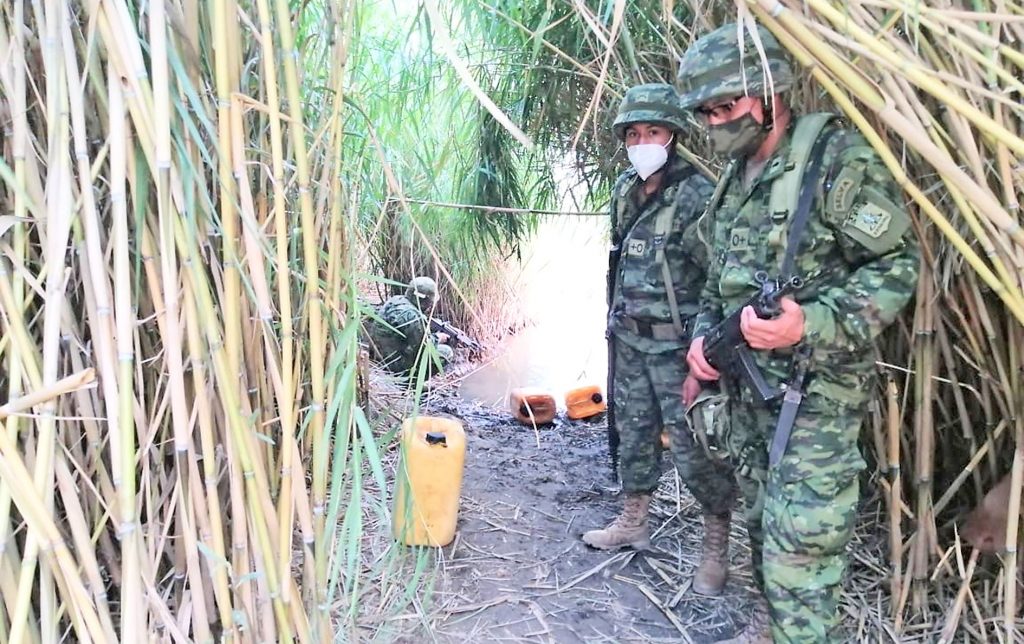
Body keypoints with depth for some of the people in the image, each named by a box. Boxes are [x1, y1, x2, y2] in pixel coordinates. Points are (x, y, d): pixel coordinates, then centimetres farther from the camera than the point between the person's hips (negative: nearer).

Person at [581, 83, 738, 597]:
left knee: (694, 449, -1)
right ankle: (632, 523, 35)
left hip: (676, 346, -7)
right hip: (630, 340, 8)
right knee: (633, 433, 18)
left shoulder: (697, 195, -16)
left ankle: (716, 548, 15)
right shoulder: (624, 191, 7)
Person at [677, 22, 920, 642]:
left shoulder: (837, 157, -12)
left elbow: (897, 265, -14)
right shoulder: (736, 178, 12)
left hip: (814, 388, -8)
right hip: (747, 383, 8)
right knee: (763, 520, 20)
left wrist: (811, 325, -27)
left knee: (799, 540, -8)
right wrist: (704, 333, 4)